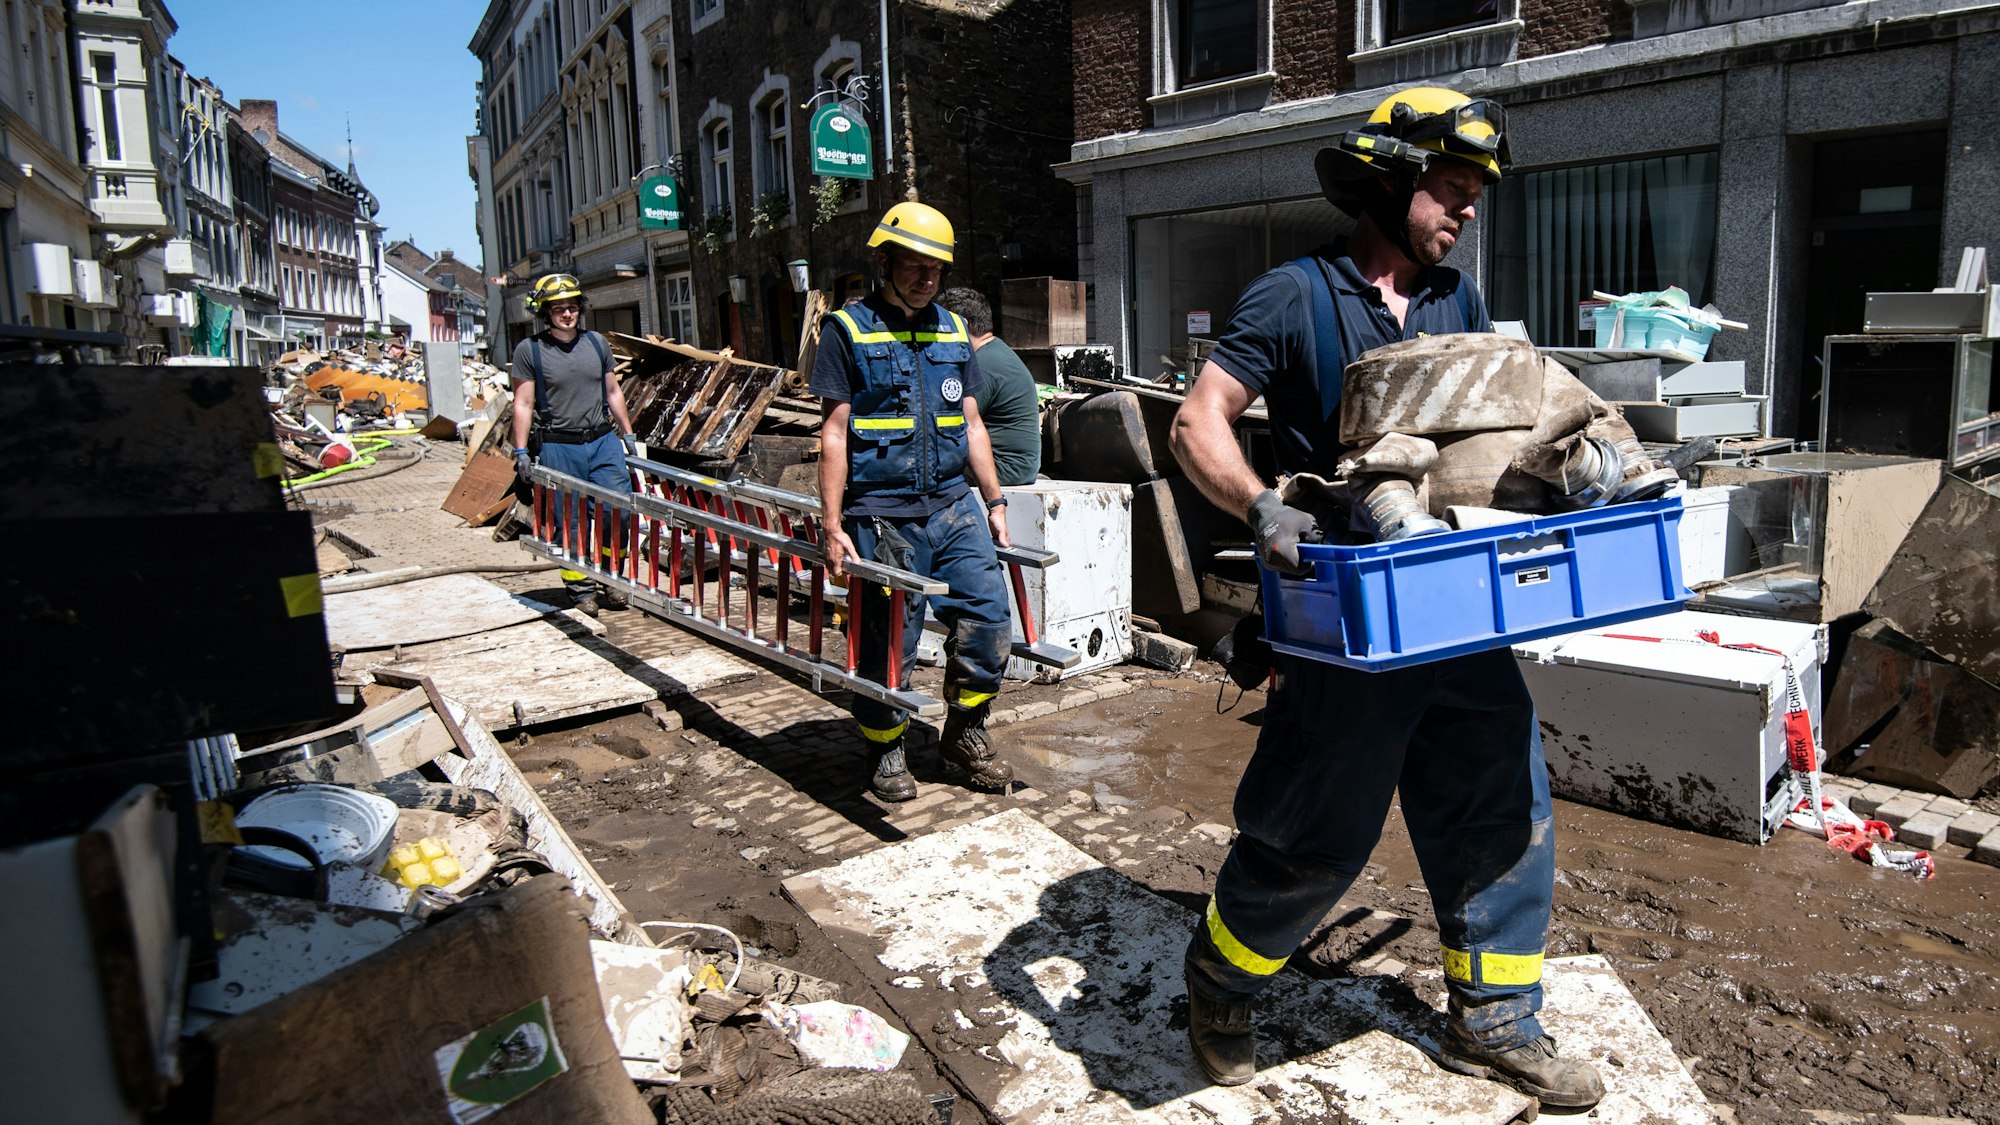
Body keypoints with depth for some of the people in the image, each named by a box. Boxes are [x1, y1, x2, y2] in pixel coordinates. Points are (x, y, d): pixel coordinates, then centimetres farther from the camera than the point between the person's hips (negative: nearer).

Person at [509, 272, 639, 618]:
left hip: (603, 442, 3)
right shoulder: (529, 350, 0)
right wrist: (521, 451, -5)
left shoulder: (597, 343, 11)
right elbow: (523, 403, -1)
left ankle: (610, 582, 14)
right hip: (558, 448, -3)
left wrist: (627, 434, 18)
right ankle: (581, 590, 12)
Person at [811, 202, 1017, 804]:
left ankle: (963, 736, 17)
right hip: (883, 515, -4)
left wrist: (994, 502, 13)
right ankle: (887, 749, 24)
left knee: (989, 615, -3)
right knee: (887, 642, 2)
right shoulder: (847, 329, 0)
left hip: (954, 506, 5)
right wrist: (832, 525, -9)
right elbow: (834, 434, -4)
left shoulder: (953, 330, 15)